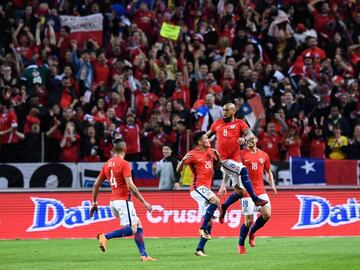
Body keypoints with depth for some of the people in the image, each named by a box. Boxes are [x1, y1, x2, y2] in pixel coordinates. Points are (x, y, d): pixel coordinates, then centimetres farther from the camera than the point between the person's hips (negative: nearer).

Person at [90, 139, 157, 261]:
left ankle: (144, 255, 8)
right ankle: (105, 237, -24)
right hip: (123, 200, -8)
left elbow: (96, 184, 15)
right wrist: (144, 202, -15)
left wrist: (94, 203, 24)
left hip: (113, 201, 8)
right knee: (132, 229, -12)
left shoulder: (107, 164, 12)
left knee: (138, 225, 14)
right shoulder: (124, 164, -10)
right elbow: (131, 186, -18)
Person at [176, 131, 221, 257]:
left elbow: (218, 164, 27)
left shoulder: (210, 152, 13)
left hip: (205, 188, 8)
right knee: (216, 201, -32)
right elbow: (179, 170, -9)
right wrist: (183, 160, -31)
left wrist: (217, 155, 6)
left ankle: (199, 249, 6)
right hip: (198, 187, -8)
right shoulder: (192, 154, -7)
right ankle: (203, 228, -24)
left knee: (209, 222, 3)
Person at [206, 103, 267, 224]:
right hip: (223, 159, -3)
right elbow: (207, 136, 23)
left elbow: (251, 134, -6)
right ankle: (255, 199, -24)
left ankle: (224, 207, 27)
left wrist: (244, 138, -28)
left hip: (235, 159, 3)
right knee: (243, 170, -28)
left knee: (240, 191, 6)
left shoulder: (239, 123, 7)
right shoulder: (217, 124, 11)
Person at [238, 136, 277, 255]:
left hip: (261, 191, 4)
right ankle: (241, 245, 17)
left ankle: (252, 232, 16)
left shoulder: (264, 155, 10)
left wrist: (272, 185, 8)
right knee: (248, 220, -5)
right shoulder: (241, 154, -2)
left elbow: (268, 172, 22)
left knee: (267, 214, -13)